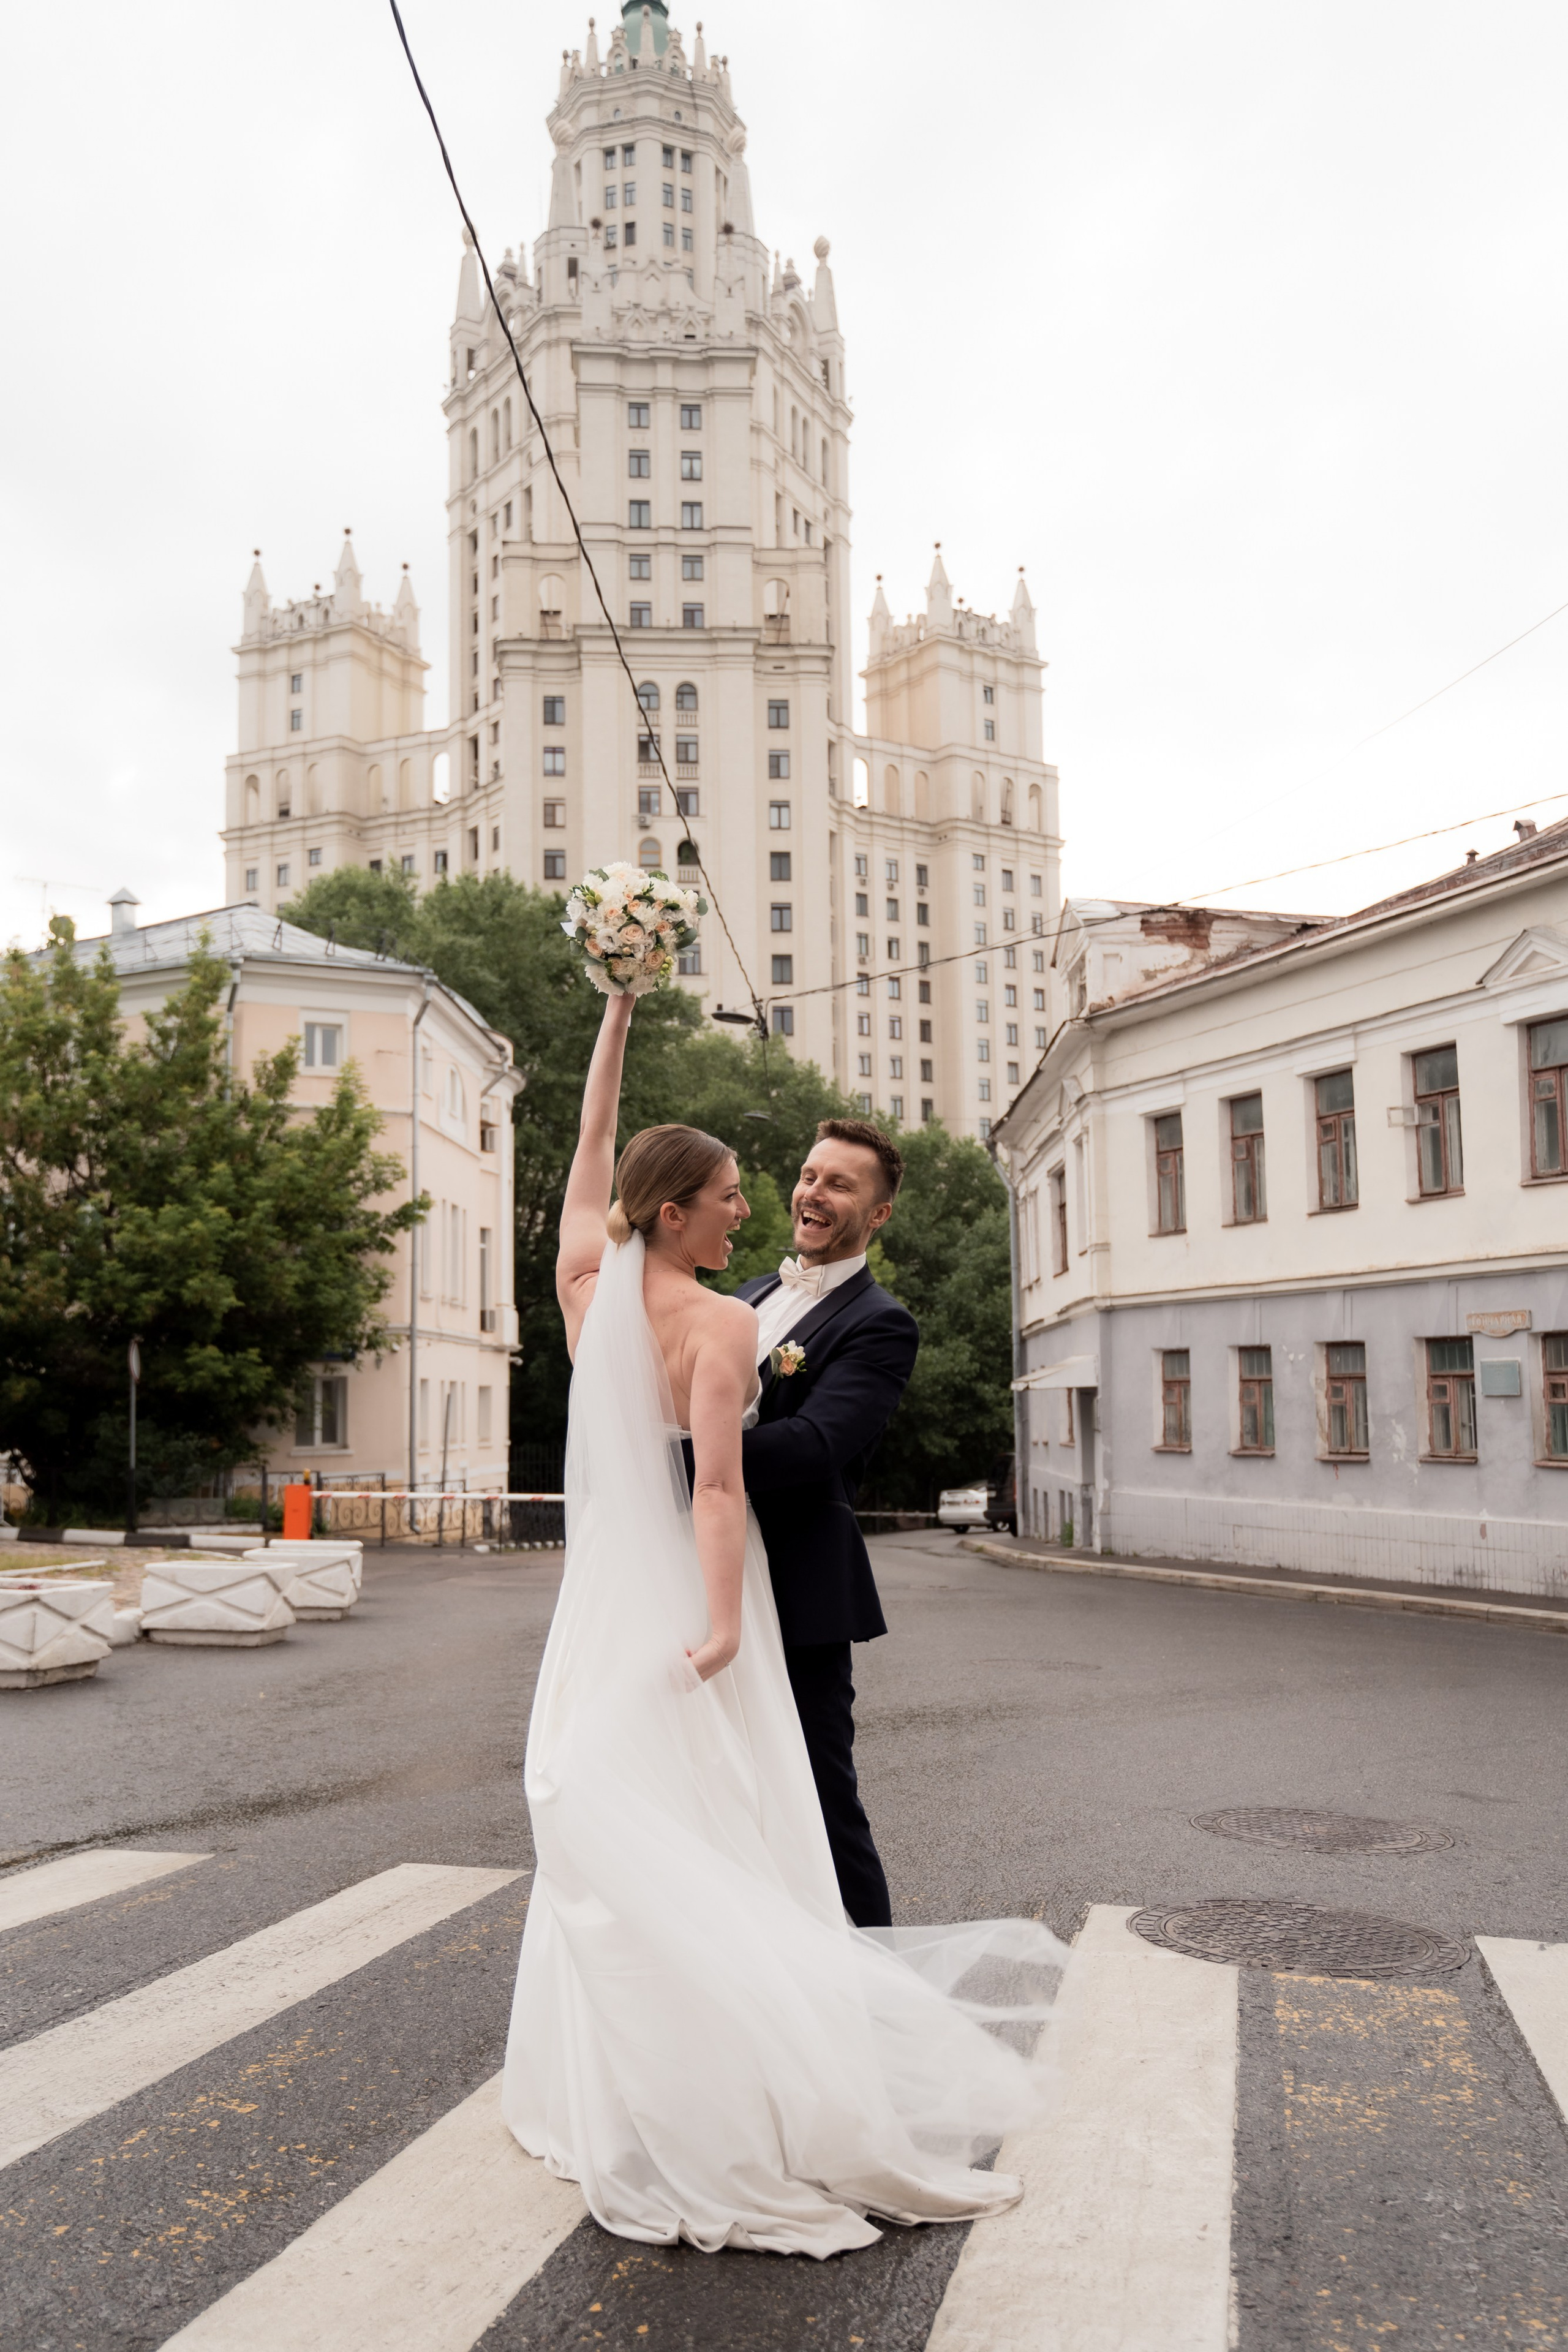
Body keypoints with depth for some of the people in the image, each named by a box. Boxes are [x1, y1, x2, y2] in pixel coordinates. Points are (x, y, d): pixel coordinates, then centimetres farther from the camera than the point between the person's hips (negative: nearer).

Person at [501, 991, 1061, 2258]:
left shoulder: (588, 1287, 2)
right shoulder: (724, 1323, -14)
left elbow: (593, 1146, 12)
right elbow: (718, 1486, -21)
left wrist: (619, 1008, 14)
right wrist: (722, 1625, -23)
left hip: (606, 1605, 6)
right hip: (687, 1607, -6)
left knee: (612, 1854, 11)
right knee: (713, 1859, 0)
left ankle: (612, 2102, 20)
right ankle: (725, 2108, 6)